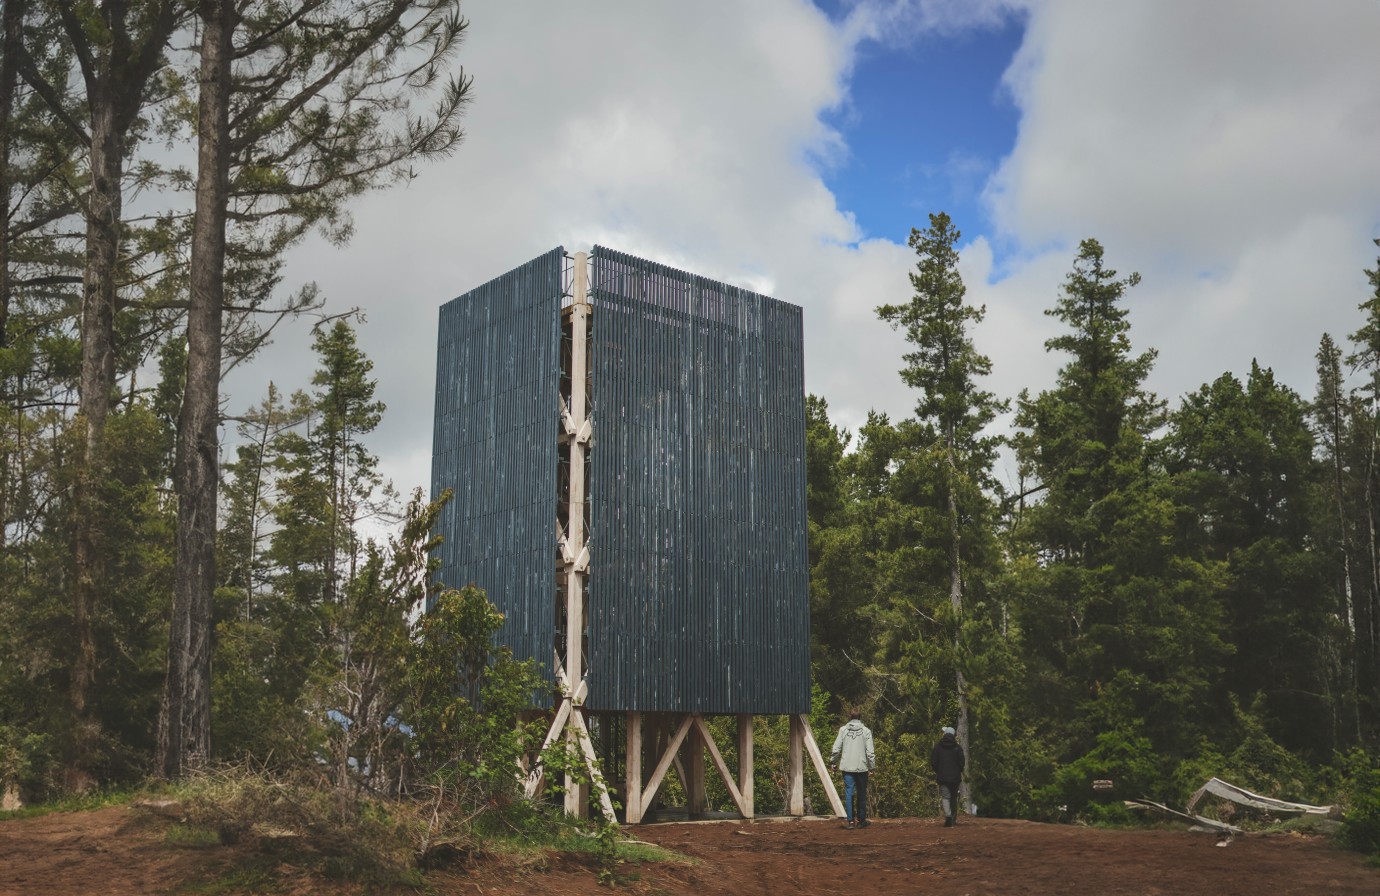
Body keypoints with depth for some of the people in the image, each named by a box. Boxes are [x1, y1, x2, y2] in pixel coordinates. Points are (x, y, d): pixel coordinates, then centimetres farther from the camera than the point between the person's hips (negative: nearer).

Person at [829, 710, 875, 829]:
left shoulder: (843, 730, 1)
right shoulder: (866, 731, -2)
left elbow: (836, 749, 1)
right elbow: (870, 751, -5)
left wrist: (833, 762, 15)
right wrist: (872, 765, 4)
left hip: (847, 767, 0)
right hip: (861, 767, 0)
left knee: (848, 793, 2)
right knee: (862, 794, 12)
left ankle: (850, 821, -2)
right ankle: (861, 820, 19)